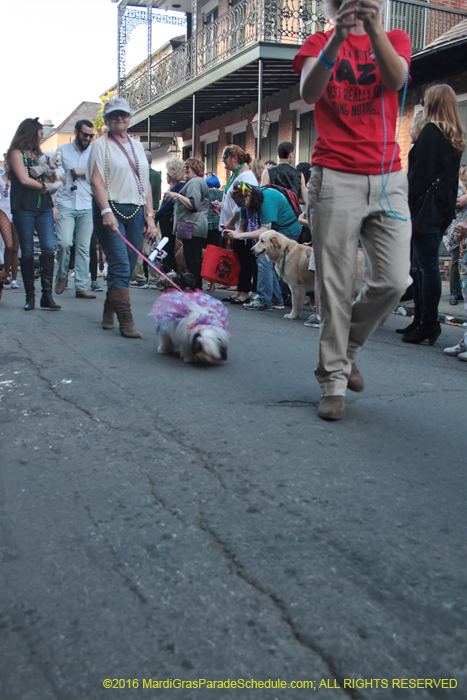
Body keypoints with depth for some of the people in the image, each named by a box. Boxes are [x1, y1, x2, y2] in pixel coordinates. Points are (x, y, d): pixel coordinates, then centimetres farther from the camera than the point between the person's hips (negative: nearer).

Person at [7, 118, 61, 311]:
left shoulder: (38, 153, 21)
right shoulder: (16, 153, 2)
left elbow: (49, 179, 17)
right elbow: (24, 180, -9)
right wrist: (44, 185, 3)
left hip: (44, 207, 5)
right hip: (24, 208, -5)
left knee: (48, 248, -9)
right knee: (27, 252, -1)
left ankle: (47, 295, -7)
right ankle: (30, 296, 6)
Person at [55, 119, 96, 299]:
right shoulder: (62, 151, 10)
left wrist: (84, 172, -7)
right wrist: (53, 204, -1)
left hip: (87, 207, 1)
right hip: (65, 205, -1)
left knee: (83, 248, -2)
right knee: (64, 243, -16)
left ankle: (81, 287, 3)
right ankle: (61, 276, 9)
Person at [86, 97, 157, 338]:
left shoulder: (137, 146, 19)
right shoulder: (101, 145, 4)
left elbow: (145, 183, 18)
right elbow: (96, 181, -7)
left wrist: (149, 216, 10)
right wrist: (106, 211, -20)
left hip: (135, 210, 5)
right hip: (111, 209, -5)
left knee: (127, 267, 4)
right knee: (120, 265, -13)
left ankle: (108, 313, 19)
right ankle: (126, 321, -13)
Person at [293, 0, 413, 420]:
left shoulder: (395, 39, 17)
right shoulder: (319, 42, 12)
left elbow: (395, 79, -8)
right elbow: (308, 93, -11)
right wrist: (337, 37, -25)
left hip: (387, 178, 3)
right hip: (335, 177, -2)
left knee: (393, 280, -6)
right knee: (336, 286, -6)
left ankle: (347, 347, 19)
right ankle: (333, 380, 4)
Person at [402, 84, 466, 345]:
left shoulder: (431, 131, -9)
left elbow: (419, 174, -15)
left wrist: (408, 207, -14)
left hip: (426, 206, -9)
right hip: (445, 208, 9)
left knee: (428, 266, -7)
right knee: (422, 265, 13)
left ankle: (428, 325, -4)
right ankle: (421, 321, 19)